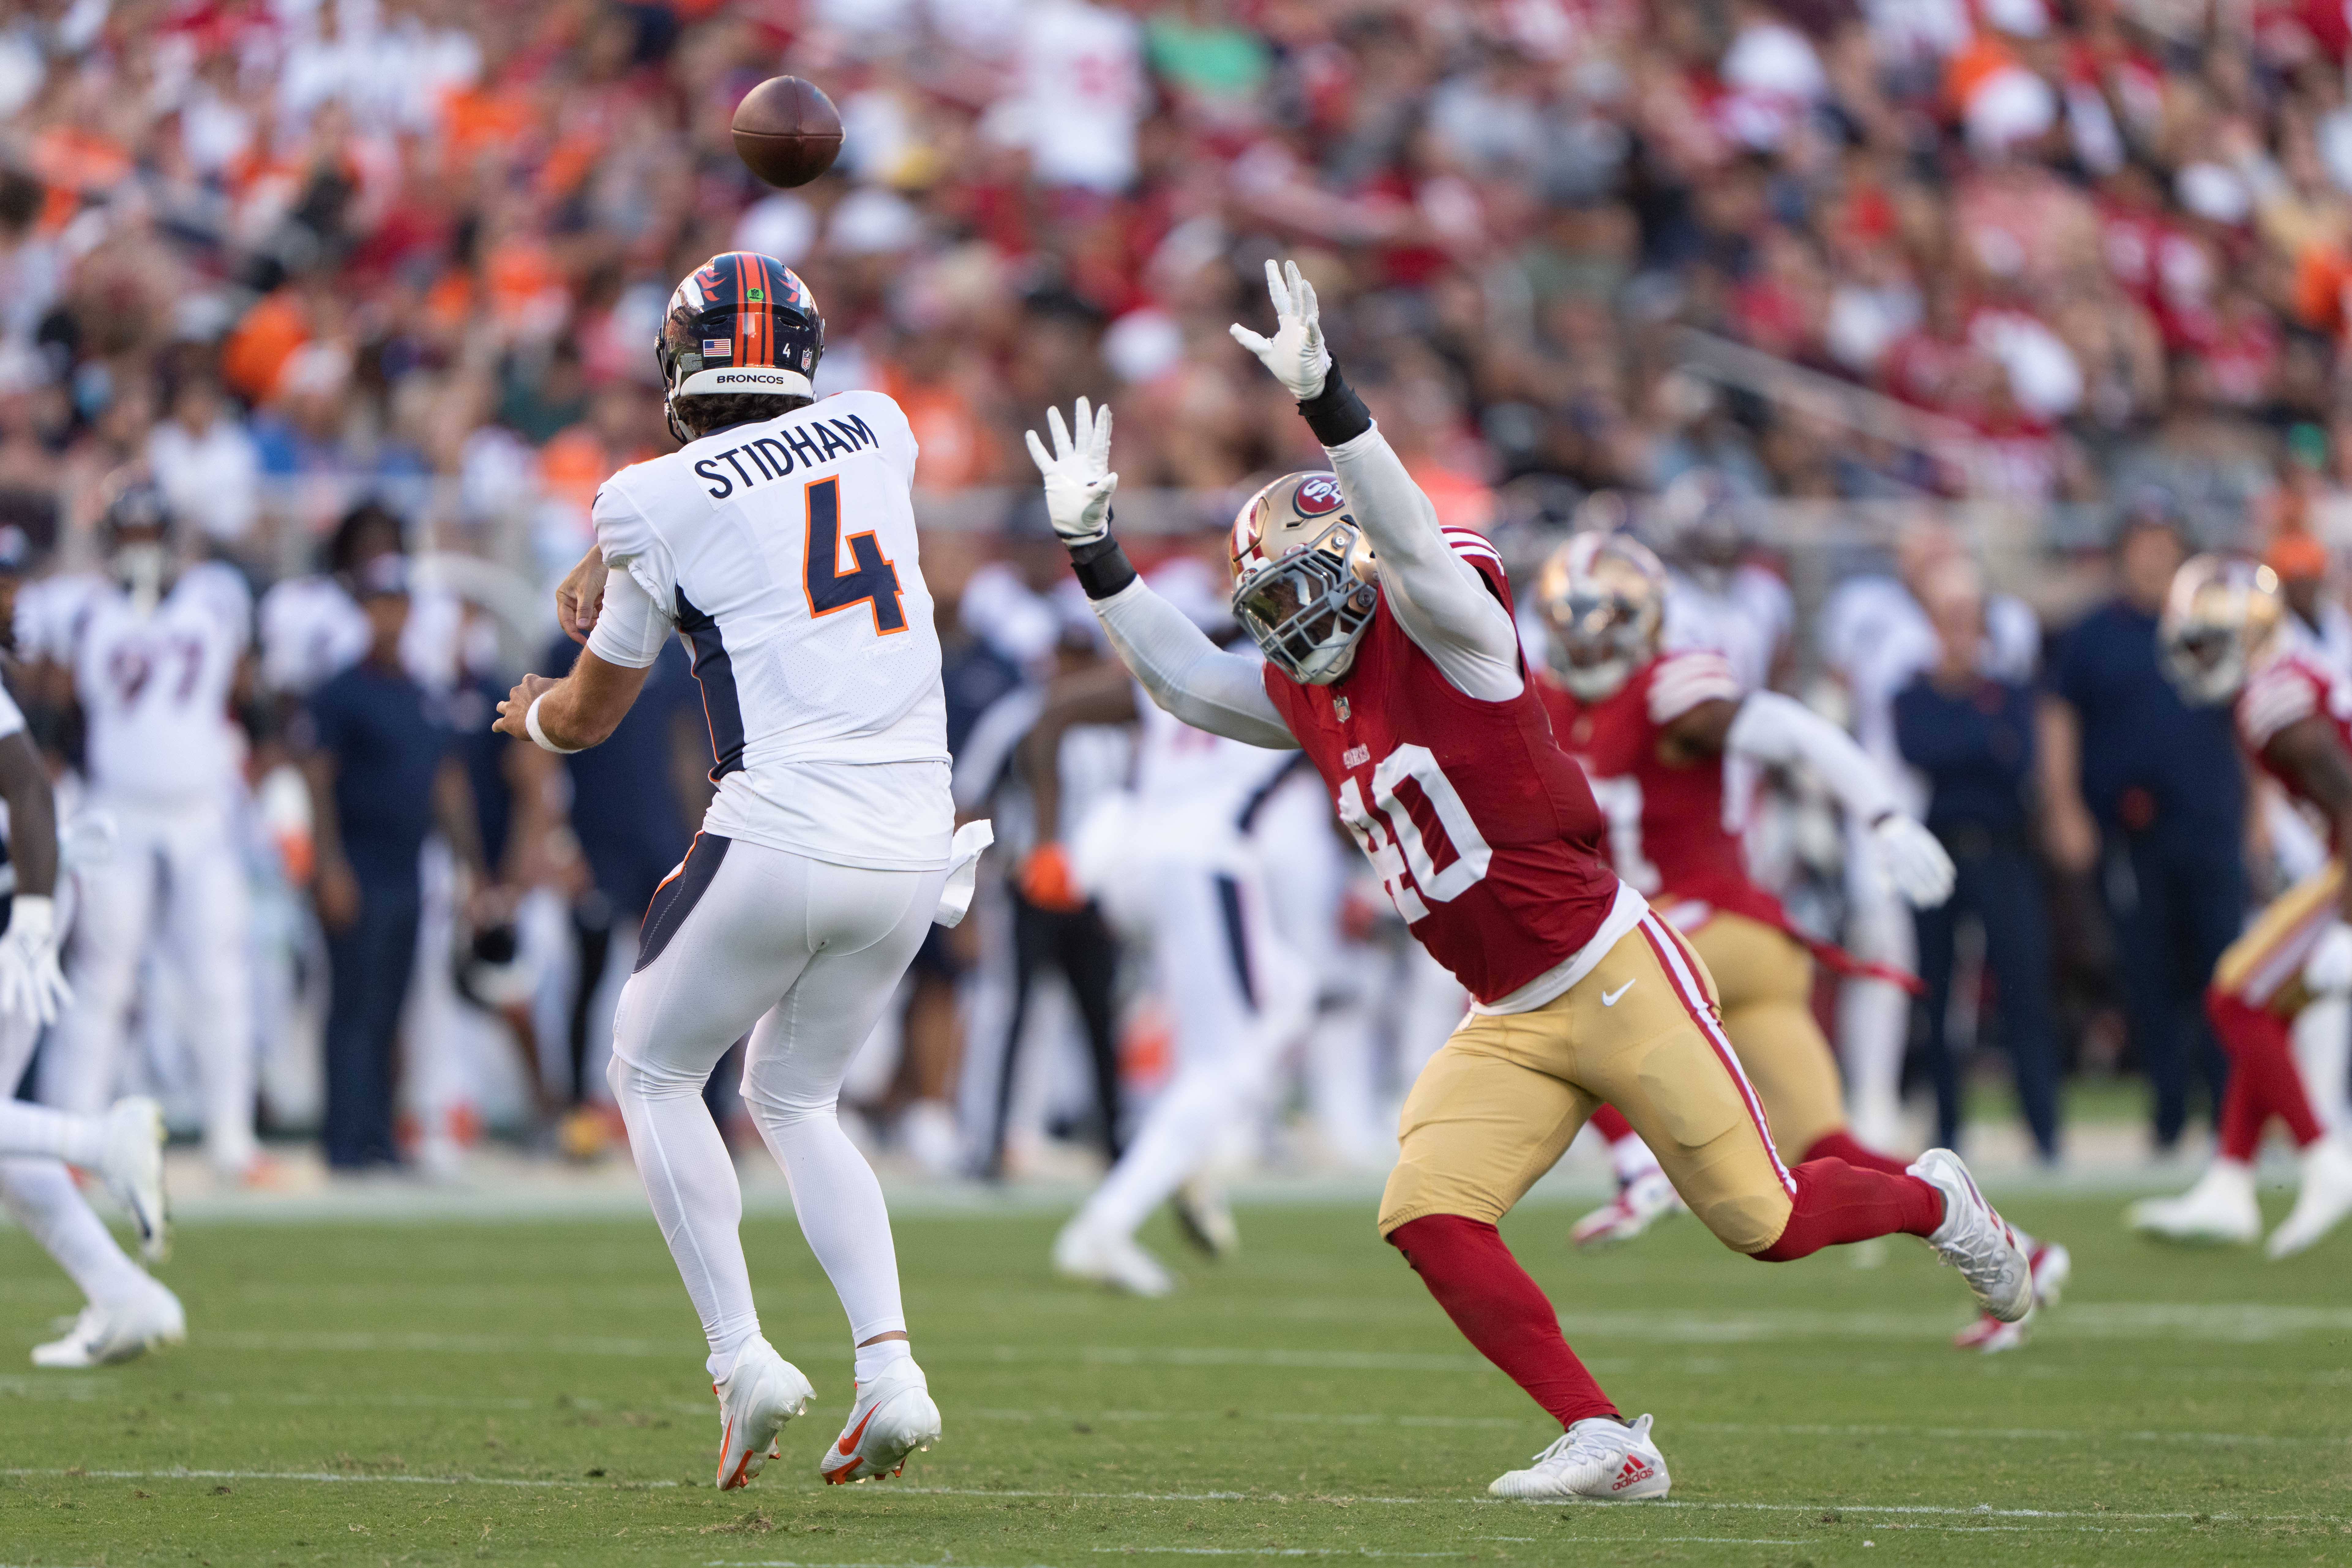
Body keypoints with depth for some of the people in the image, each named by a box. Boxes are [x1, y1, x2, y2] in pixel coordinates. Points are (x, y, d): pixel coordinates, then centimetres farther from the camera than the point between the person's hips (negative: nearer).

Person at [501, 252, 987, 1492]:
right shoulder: (877, 432, 11)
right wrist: (616, 556, 32)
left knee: (654, 1071, 16)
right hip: (912, 844, 5)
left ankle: (742, 1357, 2)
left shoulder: (661, 502, -1)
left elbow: (593, 716, 14)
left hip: (782, 832, -5)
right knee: (793, 1097, 21)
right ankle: (889, 1367, 3)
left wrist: (534, 713, 36)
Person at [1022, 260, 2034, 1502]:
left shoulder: (1445, 639, -12)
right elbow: (1177, 674, 14)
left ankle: (1931, 1202, 32)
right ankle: (1603, 1444, -11)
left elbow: (1410, 538, -30)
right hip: (1510, 1026, 7)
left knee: (1764, 1223, -1)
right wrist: (1090, 547, 4)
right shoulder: (1304, 700, 10)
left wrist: (1322, 399, -41)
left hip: (1616, 979, -7)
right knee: (1427, 1220, -14)